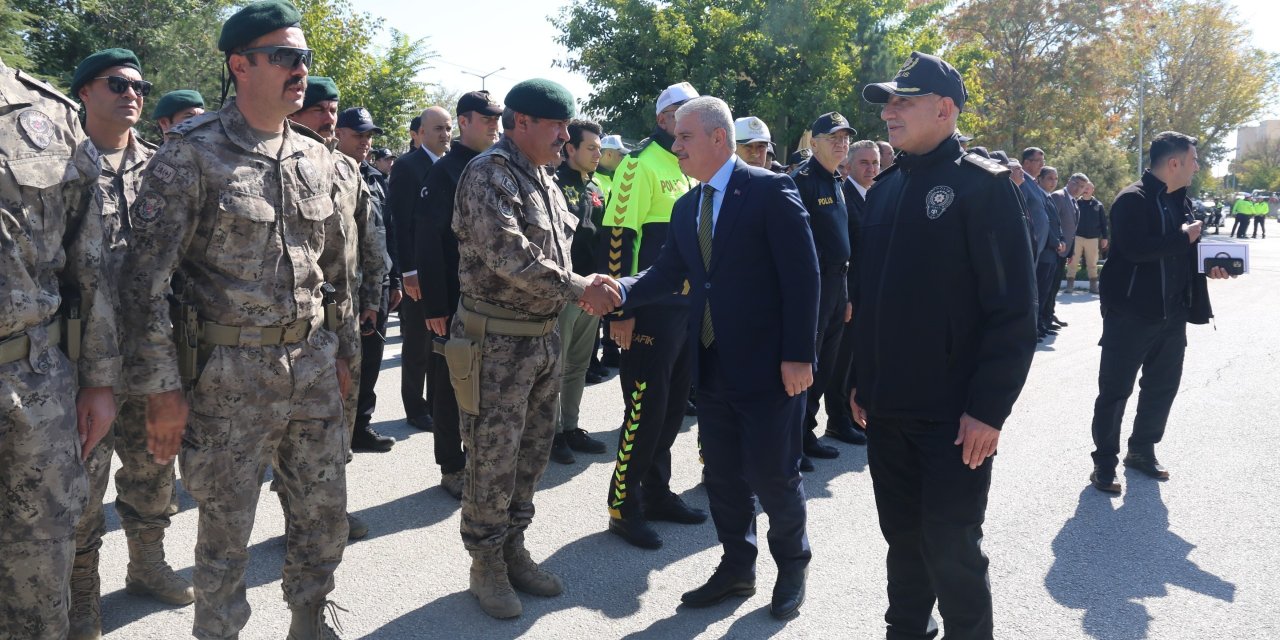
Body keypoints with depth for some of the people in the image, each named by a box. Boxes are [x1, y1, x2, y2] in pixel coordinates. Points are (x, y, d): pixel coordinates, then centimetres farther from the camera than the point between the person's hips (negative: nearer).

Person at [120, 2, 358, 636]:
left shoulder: (317, 157, 7)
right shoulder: (191, 153, -10)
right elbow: (146, 275, -12)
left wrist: (344, 349, 16)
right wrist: (161, 388, -14)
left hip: (313, 365, 5)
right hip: (231, 373, -5)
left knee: (325, 515, 14)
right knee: (226, 529, 8)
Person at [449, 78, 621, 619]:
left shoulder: (543, 178, 13)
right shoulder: (489, 174, -14)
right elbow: (510, 256, -25)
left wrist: (586, 289, 2)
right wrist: (579, 289, -21)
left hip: (544, 335, 8)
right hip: (497, 339, -8)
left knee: (532, 452, 15)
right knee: (493, 458, 1)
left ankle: (512, 550, 29)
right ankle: (485, 564, 17)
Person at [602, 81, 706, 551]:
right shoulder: (642, 164, -9)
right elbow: (618, 237, -15)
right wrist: (621, 310, -18)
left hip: (688, 305, 8)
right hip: (650, 309, -8)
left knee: (673, 404, 14)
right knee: (646, 406, -4)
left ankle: (656, 493, 28)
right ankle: (623, 506, 9)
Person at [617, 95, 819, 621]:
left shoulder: (770, 190, -11)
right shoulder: (686, 208, 11)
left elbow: (802, 275, -14)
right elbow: (664, 277, 5)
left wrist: (799, 355, -18)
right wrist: (616, 290, -14)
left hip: (767, 367, -6)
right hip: (711, 366, 7)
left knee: (772, 475, 4)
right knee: (722, 476, 14)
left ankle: (792, 568, 28)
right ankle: (736, 568, 31)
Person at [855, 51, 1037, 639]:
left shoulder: (983, 186, -10)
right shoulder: (885, 189, 10)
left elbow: (1014, 309, -14)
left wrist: (988, 408, -18)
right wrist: (861, 382, 14)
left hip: (954, 415, -6)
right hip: (886, 409, 6)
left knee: (951, 551, 3)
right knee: (903, 537, 17)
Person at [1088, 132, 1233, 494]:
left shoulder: (1179, 201, 12)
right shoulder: (1133, 199, -14)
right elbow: (1135, 248, -29)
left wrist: (1207, 266, 2)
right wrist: (1183, 237, -18)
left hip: (1172, 314, 8)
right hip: (1131, 314, -8)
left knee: (1163, 386, 16)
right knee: (1116, 390, 0)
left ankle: (1142, 451, 33)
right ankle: (1105, 463, 11)